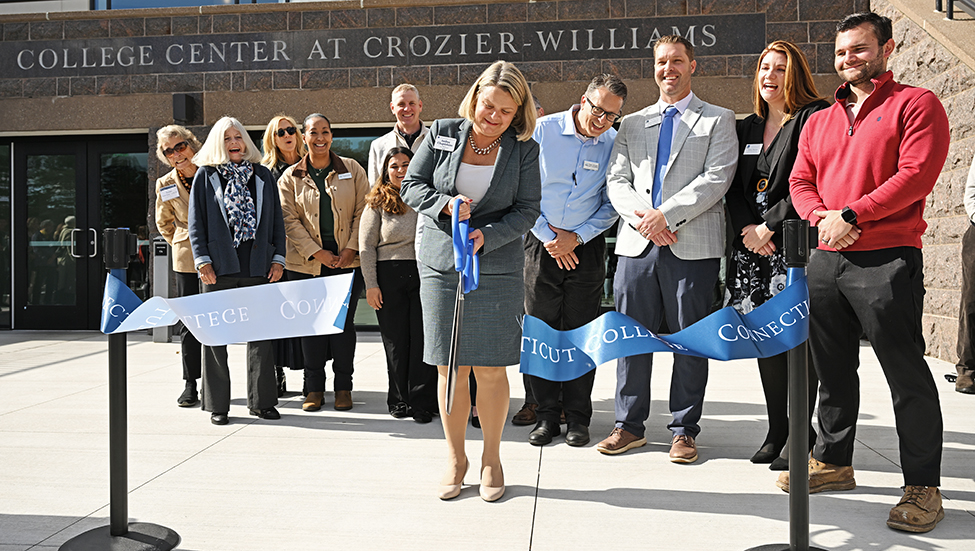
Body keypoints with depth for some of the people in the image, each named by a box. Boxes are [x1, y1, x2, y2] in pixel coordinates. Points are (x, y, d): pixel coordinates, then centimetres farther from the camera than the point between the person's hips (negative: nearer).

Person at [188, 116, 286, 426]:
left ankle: (261, 401, 14)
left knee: (261, 335, 3)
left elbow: (276, 220, 13)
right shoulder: (205, 176, 7)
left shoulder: (262, 176, 13)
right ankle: (217, 405, 10)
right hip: (220, 268, -2)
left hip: (258, 267, 2)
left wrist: (278, 259, 4)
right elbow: (196, 222, 4)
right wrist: (202, 260, -6)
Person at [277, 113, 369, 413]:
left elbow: (362, 211, 3)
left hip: (347, 260, 0)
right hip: (307, 263, 0)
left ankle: (343, 387, 14)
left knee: (344, 322, 2)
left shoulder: (352, 169, 6)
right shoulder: (290, 178, 6)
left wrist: (351, 248, -7)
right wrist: (318, 253, -9)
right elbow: (290, 220, 0)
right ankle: (314, 388, 15)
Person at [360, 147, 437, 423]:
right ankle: (399, 400, 15)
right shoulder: (377, 203, 6)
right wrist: (371, 284, -5)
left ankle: (422, 402, 3)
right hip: (389, 277, -1)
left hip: (424, 275, 1)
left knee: (423, 340, -3)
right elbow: (366, 246, 3)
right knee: (396, 341, 5)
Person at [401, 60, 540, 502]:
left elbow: (526, 211, -1)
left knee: (490, 369, 1)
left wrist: (486, 236, -17)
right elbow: (411, 186, 7)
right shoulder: (442, 134, 5)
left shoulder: (524, 150, 2)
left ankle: (491, 459, 19)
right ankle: (455, 458, 20)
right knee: (448, 368, 4)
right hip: (440, 266, 1)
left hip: (497, 269, -1)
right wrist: (446, 204, -12)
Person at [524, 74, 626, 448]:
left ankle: (578, 418, 14)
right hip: (541, 244, 0)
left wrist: (577, 237, -8)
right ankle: (546, 415, 12)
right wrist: (549, 236, -6)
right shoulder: (543, 130, -5)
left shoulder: (614, 143, -1)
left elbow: (611, 205, 2)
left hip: (587, 247, 0)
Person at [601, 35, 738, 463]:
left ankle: (684, 429, 15)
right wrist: (643, 216, -9)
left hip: (693, 246, -3)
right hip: (636, 244, 3)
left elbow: (715, 179, -5)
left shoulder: (719, 120, 8)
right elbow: (616, 181, 9)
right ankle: (629, 425, 18)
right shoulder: (631, 124, 18)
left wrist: (666, 214, -14)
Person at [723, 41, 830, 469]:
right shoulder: (746, 128, 18)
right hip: (753, 246, 6)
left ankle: (801, 435, 6)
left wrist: (770, 225, -13)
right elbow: (734, 185, 13)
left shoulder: (815, 118, -3)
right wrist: (747, 229, -4)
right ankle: (777, 430, 18)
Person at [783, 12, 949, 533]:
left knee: (906, 373, -3)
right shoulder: (819, 121, 18)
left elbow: (916, 174, -13)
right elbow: (801, 182, 13)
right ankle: (832, 461, 28)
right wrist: (822, 217, -8)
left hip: (887, 259, -6)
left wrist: (850, 214, -18)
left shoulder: (916, 105, 0)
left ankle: (922, 485, 7)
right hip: (826, 259, 6)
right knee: (831, 368, 14)